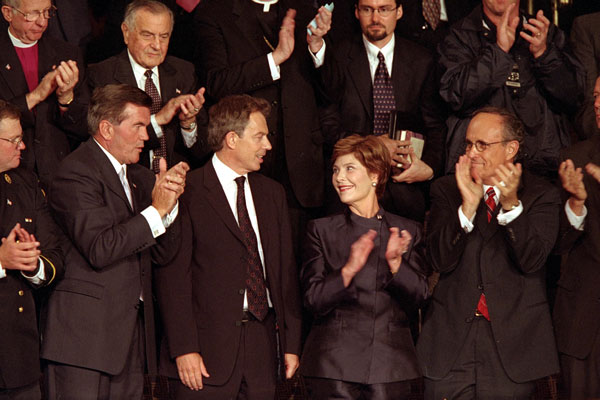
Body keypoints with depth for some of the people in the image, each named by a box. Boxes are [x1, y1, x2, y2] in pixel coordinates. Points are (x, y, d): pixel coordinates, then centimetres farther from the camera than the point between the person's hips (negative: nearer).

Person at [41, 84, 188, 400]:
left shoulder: (139, 177, 19)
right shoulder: (76, 173, -8)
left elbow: (163, 253, 13)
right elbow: (99, 249, -20)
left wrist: (169, 202, -3)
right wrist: (157, 210, -15)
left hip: (132, 331, 8)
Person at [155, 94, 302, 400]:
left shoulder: (272, 193, 16)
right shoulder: (187, 193, -4)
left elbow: (286, 270, 16)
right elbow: (172, 277, -9)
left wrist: (291, 343, 10)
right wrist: (184, 348, -15)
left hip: (262, 340, 5)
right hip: (208, 347, -5)